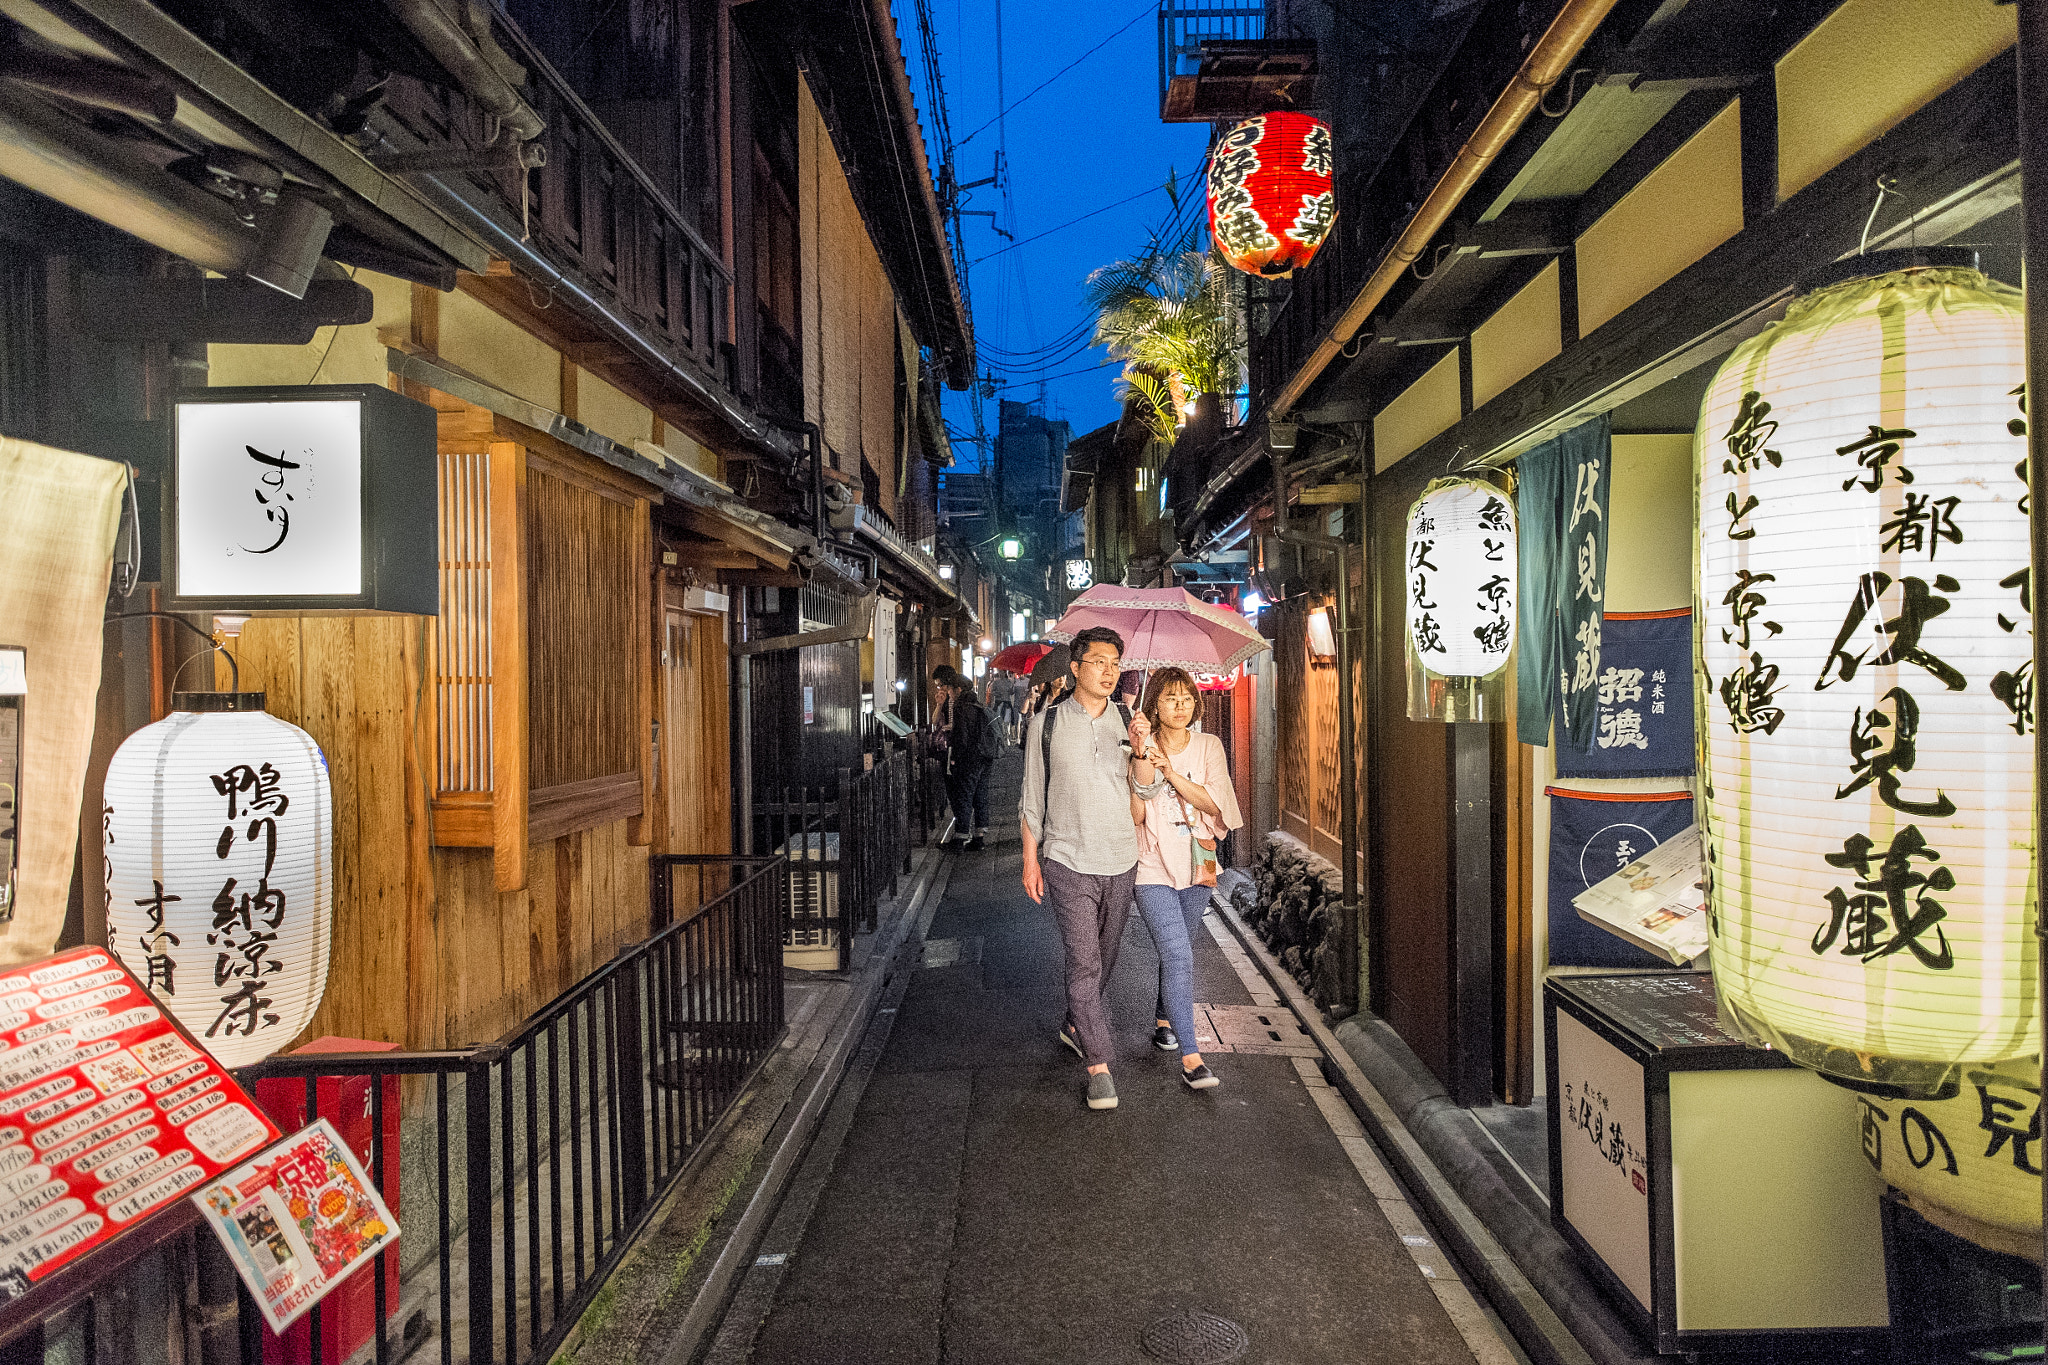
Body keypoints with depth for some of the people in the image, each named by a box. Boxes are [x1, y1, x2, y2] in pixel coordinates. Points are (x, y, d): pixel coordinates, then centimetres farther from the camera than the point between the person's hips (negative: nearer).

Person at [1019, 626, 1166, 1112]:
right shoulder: (1046, 724, -2)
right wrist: (1030, 860, 1)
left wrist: (1140, 750, -17)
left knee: (1104, 957, 15)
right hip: (1067, 861, -3)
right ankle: (1098, 1065, 0)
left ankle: (1074, 1025, 39)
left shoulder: (1128, 723, 5)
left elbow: (1147, 791, 1)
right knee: (1084, 961, -8)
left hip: (1120, 859, 4)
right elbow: (1032, 797, 3)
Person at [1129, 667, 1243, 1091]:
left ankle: (1164, 1020, 43)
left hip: (1196, 865, 4)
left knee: (1177, 952, 18)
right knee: (1178, 957, -13)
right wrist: (1143, 767, -23)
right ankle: (1190, 1058, -10)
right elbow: (1135, 816, -11)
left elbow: (1212, 803, -10)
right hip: (1153, 866, -4)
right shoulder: (1140, 751, -6)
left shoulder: (1208, 747, 1)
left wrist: (1170, 771, -20)